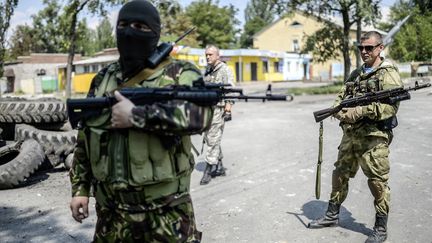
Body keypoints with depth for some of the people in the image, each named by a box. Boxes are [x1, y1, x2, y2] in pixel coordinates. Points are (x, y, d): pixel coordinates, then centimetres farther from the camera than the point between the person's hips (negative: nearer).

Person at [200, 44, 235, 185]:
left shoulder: (224, 70, -6)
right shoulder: (207, 71, 16)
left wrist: (228, 110, -19)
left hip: (218, 109, -8)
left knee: (212, 140, -8)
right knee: (209, 139, 11)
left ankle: (208, 170, -2)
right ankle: (219, 167, 22)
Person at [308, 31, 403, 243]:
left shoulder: (389, 74, -7)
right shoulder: (355, 74, 16)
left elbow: (390, 106, -19)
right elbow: (340, 98, 15)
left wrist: (360, 111, -24)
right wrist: (339, 111, -8)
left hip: (373, 138, -7)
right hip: (350, 135, 7)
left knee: (378, 182, 1)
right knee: (340, 175, 14)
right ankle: (332, 215, 30)